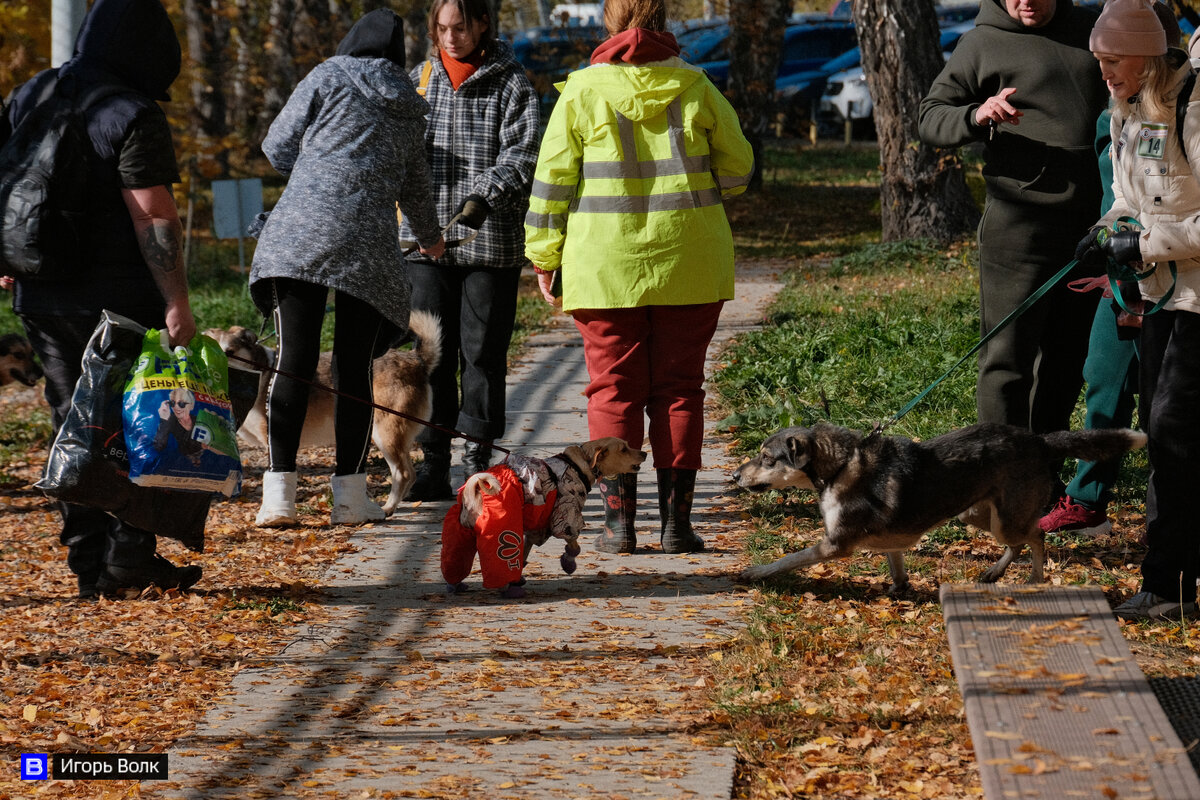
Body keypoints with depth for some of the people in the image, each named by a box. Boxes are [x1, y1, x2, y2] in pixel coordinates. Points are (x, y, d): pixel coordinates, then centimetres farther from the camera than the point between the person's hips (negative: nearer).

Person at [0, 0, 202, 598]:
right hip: (117, 300, -7)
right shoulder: (133, 117, -14)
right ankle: (129, 553, 1)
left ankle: (89, 567, 12)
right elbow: (153, 217, -19)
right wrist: (177, 303, -19)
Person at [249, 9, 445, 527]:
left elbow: (277, 146, 9)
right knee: (355, 368, 8)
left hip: (301, 232, -2)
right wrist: (429, 236, 50)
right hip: (370, 245, 2)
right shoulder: (409, 109, 18)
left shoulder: (327, 77, 7)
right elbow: (415, 186, 31)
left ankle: (279, 495, -6)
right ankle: (350, 497, 7)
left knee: (294, 361, -2)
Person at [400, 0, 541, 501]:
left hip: (490, 238, -3)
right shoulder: (419, 80, 12)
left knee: (483, 351, 1)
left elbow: (521, 156, -7)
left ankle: (478, 463, 8)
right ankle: (432, 466, 4)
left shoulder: (511, 84, 2)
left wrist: (483, 199, -22)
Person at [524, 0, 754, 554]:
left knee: (614, 390, 5)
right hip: (688, 268, 1)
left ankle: (619, 520, 2)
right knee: (678, 388, 7)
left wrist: (544, 256, 7)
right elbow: (737, 169, 8)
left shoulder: (583, 92, -2)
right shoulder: (694, 87, 1)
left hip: (606, 267, -1)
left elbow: (553, 179, -1)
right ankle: (676, 520, 5)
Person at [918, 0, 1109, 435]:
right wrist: (976, 116, -21)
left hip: (1092, 220, 5)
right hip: (1020, 222, -5)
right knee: (1009, 352, -5)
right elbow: (928, 118, 0)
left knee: (1071, 352, 12)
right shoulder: (983, 43, -1)